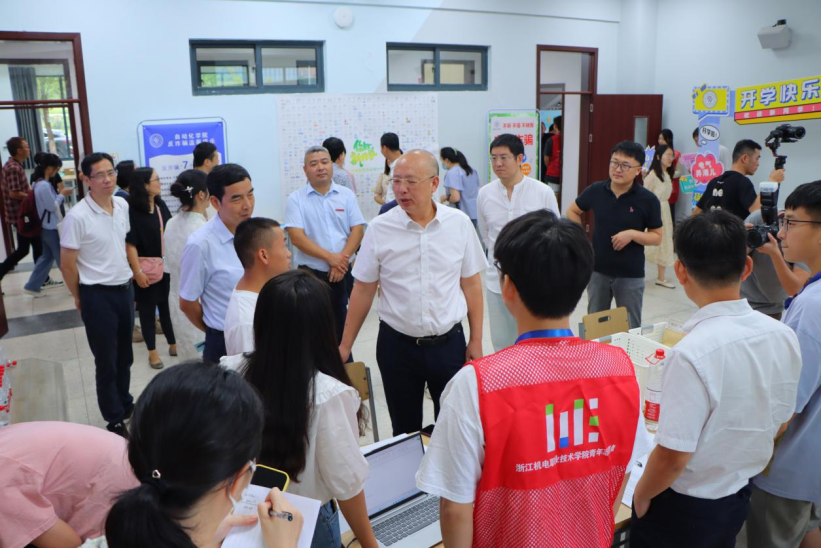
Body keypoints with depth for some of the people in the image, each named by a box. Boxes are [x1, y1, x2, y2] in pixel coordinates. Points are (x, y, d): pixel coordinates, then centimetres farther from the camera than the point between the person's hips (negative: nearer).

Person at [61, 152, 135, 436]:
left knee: (124, 357, 21)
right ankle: (115, 420, 24)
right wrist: (80, 298, 0)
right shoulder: (77, 216, -19)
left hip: (125, 289, 6)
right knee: (107, 363, 8)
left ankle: (125, 404, 41)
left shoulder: (123, 205, 0)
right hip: (98, 296, -6)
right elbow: (67, 264, -11)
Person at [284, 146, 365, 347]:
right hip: (310, 274, -2)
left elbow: (357, 230, 0)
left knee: (343, 327, 10)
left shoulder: (346, 195, 6)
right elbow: (296, 237, -11)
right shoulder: (295, 199, -2)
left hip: (343, 273, 2)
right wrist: (330, 257, -17)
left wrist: (341, 259, -14)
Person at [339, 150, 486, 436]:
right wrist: (345, 346, 2)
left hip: (448, 343, 0)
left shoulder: (459, 223, -4)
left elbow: (471, 284, 3)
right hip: (397, 345, 0)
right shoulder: (379, 229, -6)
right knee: (405, 430, 14)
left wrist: (476, 340, 3)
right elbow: (363, 291, 0)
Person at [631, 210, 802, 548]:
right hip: (739, 497, 6)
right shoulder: (784, 336, -10)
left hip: (683, 507, -6)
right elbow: (779, 425, 4)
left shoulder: (693, 354, -31)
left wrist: (641, 495, -7)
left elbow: (673, 456, -25)